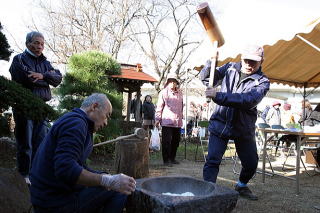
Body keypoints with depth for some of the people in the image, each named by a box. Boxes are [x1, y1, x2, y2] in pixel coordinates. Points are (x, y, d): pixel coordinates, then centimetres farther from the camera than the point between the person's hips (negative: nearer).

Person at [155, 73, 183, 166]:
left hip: (177, 122, 6)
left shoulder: (180, 93, 13)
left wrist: (181, 116, 20)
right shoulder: (164, 92, -2)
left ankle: (172, 158, 26)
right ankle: (166, 160, 6)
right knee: (167, 141, -3)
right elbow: (159, 107, -2)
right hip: (167, 121, -5)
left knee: (176, 141, 11)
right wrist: (157, 119, -5)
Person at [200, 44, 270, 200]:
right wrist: (211, 62, -21)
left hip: (243, 128, 1)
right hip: (220, 123, 0)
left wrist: (219, 96, -37)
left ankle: (241, 186, 41)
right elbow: (206, 79, -1)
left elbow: (248, 101, -27)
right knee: (212, 160, -10)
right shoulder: (230, 68, 3)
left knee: (251, 163, 13)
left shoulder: (262, 82, -8)